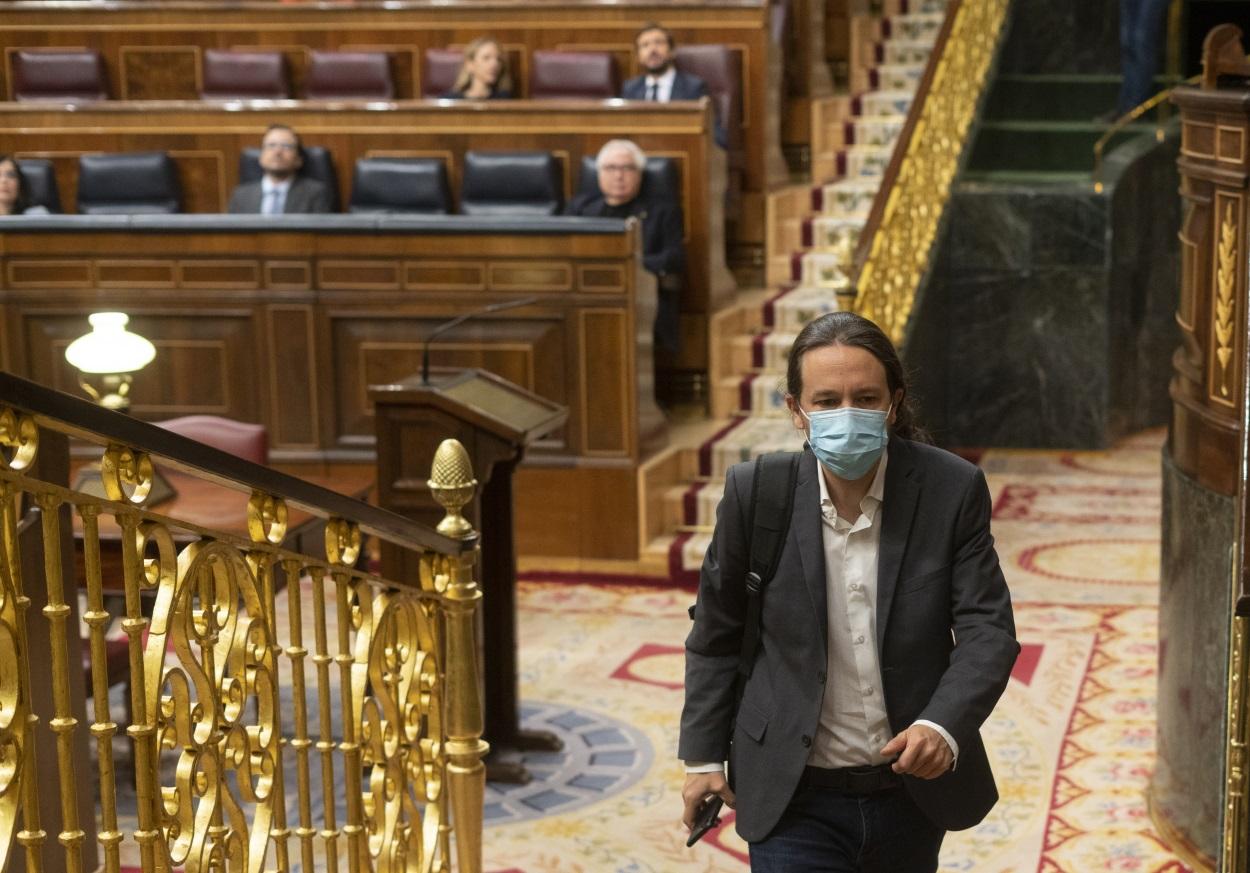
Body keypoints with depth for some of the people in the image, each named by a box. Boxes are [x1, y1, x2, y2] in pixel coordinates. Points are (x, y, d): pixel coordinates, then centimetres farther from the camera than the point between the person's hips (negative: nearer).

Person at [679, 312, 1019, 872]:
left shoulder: (951, 489, -12)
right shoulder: (754, 493, -11)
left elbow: (988, 630, -11)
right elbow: (717, 632, 2)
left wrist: (944, 726, -29)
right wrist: (703, 754, 6)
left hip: (913, 788, 2)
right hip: (795, 802, -2)